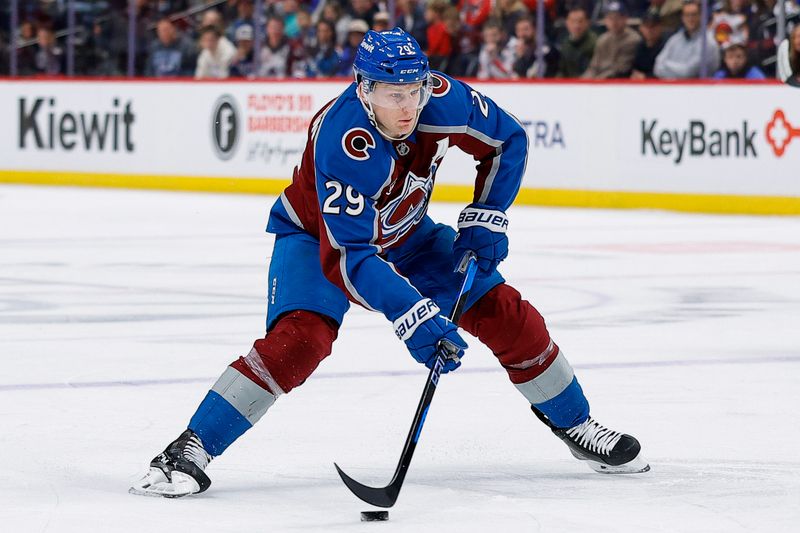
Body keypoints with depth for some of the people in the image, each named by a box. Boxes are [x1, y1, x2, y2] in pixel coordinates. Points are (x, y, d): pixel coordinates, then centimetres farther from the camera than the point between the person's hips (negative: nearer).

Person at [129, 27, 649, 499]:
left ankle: (577, 425, 21)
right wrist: (415, 319, -47)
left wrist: (484, 221, -11)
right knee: (300, 337, -29)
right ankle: (189, 451, -25)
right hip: (319, 235, -5)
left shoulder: (441, 98, -25)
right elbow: (346, 255, -41)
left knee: (504, 313, 1)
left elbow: (508, 141, -5)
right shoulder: (340, 142, -40)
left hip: (403, 233, 5)